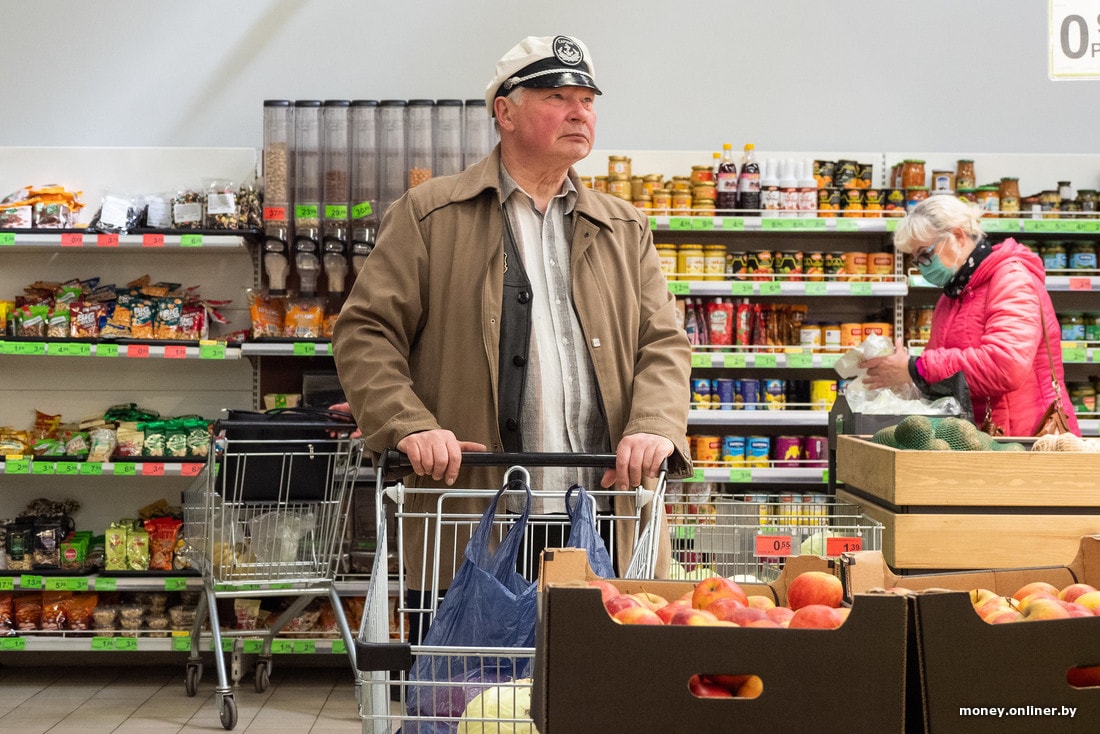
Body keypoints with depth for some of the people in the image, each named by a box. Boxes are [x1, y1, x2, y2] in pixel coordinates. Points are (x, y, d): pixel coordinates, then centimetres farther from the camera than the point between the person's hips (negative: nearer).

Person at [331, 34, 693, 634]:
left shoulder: (625, 229, 18)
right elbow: (365, 331, 3)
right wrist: (409, 425, -13)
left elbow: (664, 342, 12)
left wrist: (655, 426, -8)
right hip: (471, 509, -3)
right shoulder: (430, 215, 6)